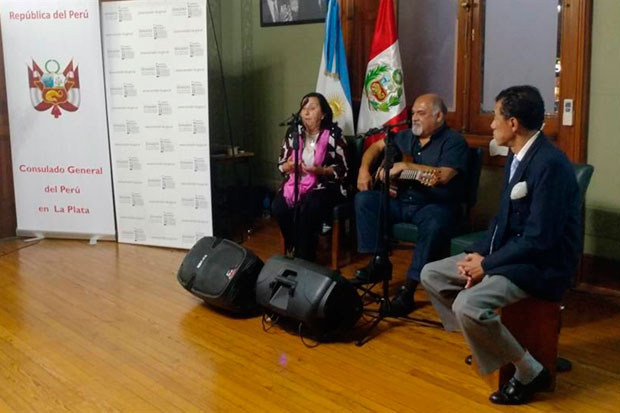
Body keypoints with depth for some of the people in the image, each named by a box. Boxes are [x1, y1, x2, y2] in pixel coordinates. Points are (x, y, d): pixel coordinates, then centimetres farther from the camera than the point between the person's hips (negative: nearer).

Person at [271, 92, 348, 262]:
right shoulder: (293, 132, 6)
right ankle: (294, 249, -2)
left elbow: (342, 170, -6)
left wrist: (320, 170, -22)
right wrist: (290, 165, -14)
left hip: (325, 184, -4)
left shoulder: (334, 134, -5)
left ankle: (304, 257, -15)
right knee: (278, 207, -24)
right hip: (296, 182, 4)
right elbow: (281, 164, 10)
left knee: (308, 208, -34)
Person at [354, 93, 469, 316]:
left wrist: (406, 166, -22)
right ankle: (377, 261, -8)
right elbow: (376, 146, 24)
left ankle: (409, 287, -34)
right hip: (401, 201, 7)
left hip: (436, 205, -7)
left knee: (435, 225, -39)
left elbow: (442, 175, -25)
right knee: (364, 199, -10)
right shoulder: (406, 136, 14)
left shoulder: (453, 141, -9)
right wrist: (364, 169, 5)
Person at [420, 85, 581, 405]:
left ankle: (530, 372, -8)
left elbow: (539, 239, -25)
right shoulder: (517, 156, 6)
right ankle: (483, 339, 20)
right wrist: (480, 253, -2)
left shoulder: (549, 163, -24)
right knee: (431, 275, 7)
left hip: (541, 264, -10)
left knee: (468, 305, -30)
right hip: (509, 252, 10)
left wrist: (487, 265, -18)